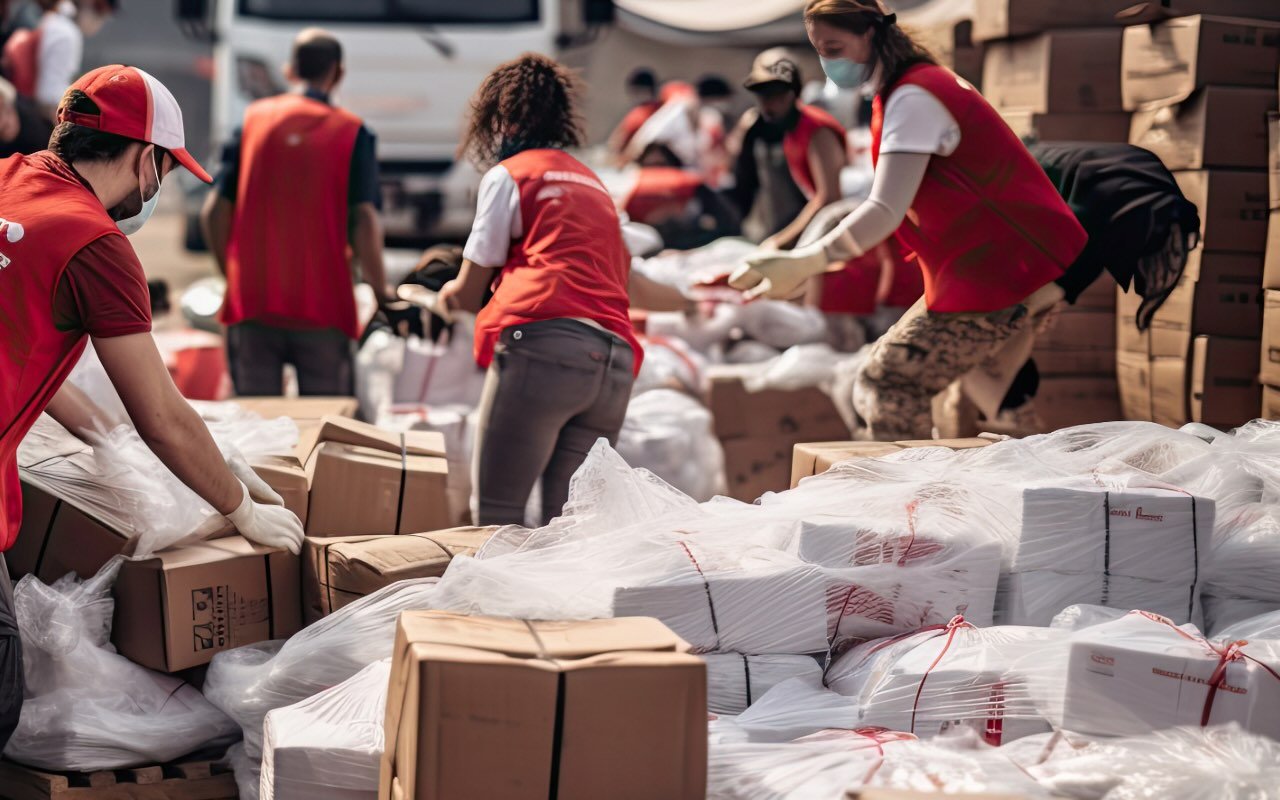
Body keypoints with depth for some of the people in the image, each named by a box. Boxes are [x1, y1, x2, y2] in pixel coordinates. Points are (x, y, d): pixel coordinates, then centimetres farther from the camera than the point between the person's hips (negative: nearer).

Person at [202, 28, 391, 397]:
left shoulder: (253, 118, 6)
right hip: (323, 308, -2)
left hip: (250, 301, 2)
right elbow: (364, 220, -11)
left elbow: (215, 211, 3)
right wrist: (381, 293, -1)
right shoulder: (352, 132, -1)